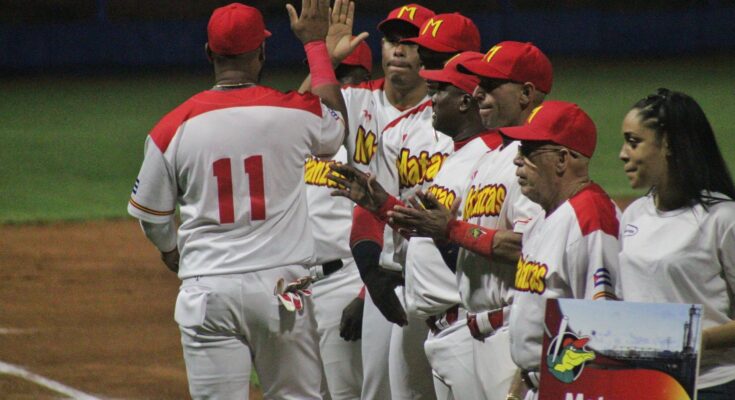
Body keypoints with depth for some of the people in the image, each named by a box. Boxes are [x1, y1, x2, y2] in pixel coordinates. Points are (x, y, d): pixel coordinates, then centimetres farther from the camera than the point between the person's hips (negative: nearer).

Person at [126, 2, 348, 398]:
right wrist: (315, 44, 31)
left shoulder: (175, 127, -3)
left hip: (207, 291, 0)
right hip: (280, 288, 0)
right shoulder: (293, 113, -4)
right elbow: (337, 124, 21)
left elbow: (150, 213, 9)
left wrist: (171, 250, 32)